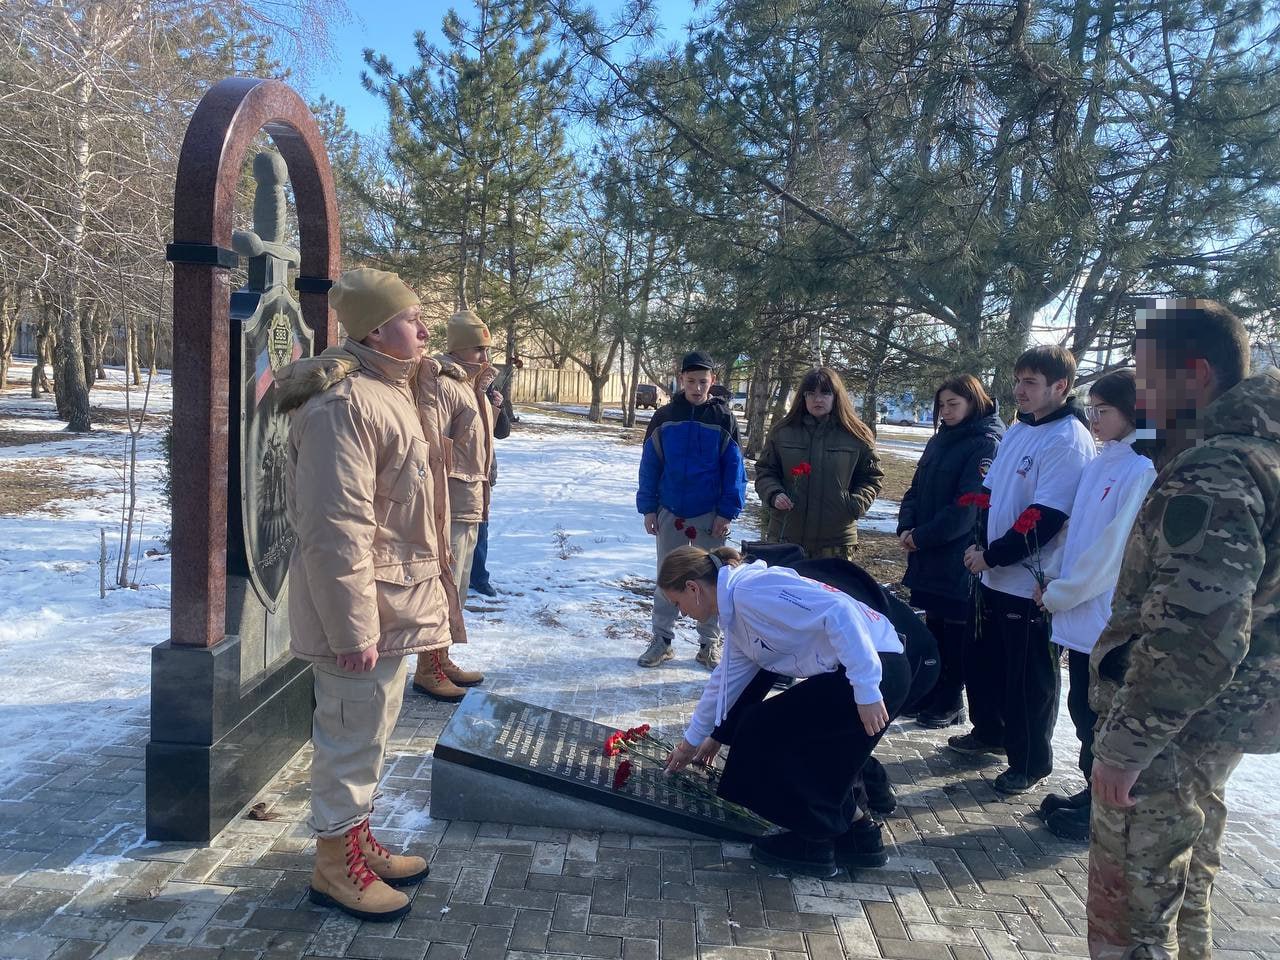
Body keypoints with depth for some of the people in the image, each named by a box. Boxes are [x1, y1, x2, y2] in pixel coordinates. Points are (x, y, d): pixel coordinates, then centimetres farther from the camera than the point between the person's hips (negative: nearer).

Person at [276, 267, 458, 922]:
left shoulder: (387, 390, 13)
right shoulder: (343, 403, -21)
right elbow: (335, 528, -25)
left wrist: (415, 599, 24)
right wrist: (353, 626, -24)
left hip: (394, 596, 10)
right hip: (362, 603, -10)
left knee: (370, 729, 21)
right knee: (354, 734, 4)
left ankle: (357, 839, 37)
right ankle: (336, 866, 21)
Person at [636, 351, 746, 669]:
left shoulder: (724, 419, -3)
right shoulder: (664, 417, -1)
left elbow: (734, 468, -3)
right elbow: (650, 465, 2)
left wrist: (727, 512, -8)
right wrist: (648, 508, -2)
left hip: (710, 514, -1)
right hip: (670, 512, 1)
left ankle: (710, 643, 19)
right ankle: (662, 640, 19)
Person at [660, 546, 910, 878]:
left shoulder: (750, 589, -16)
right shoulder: (738, 614, 16)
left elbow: (838, 612, -25)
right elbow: (726, 680, 29)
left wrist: (866, 689, -24)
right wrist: (693, 739, 39)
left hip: (878, 672, -10)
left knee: (764, 730, -1)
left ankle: (812, 844, 12)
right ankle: (854, 833, 33)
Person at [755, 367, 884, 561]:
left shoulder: (856, 436, 1)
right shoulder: (783, 431, 3)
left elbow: (871, 477, 10)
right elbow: (764, 471, 10)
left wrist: (856, 504, -7)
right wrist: (773, 494, -9)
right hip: (785, 535, 1)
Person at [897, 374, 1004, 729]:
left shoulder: (987, 444, -13)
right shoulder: (941, 440, 12)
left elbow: (967, 506, -19)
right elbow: (916, 488, 13)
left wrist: (923, 536, -16)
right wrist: (906, 527, -3)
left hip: (960, 556, -7)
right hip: (928, 553, 7)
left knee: (955, 627, 5)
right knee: (934, 623, 15)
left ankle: (951, 702, 18)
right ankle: (932, 692, 27)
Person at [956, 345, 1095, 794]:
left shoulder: (1069, 441, -17)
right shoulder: (1016, 431, 10)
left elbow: (1045, 519, -22)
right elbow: (989, 492, 15)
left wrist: (992, 555, -16)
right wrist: (980, 545, 2)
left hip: (1033, 584, -8)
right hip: (996, 576, 9)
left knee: (1028, 678, 5)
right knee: (983, 661, 21)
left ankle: (1030, 762, 22)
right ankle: (988, 732, 41)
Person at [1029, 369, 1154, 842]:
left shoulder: (1141, 470, -16)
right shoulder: (1099, 464, 10)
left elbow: (1114, 549, -19)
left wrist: (1059, 594, -12)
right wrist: (1056, 583, 2)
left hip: (1110, 619, -8)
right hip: (1081, 613, 8)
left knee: (1100, 718, 5)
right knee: (1082, 709, 18)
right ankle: (1093, 793, 33)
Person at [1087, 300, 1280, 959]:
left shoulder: (1209, 474, -23)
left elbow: (1194, 639, -28)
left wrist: (1124, 744, -22)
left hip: (1169, 734, -10)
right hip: (1215, 723, 10)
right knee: (1183, 892, 24)